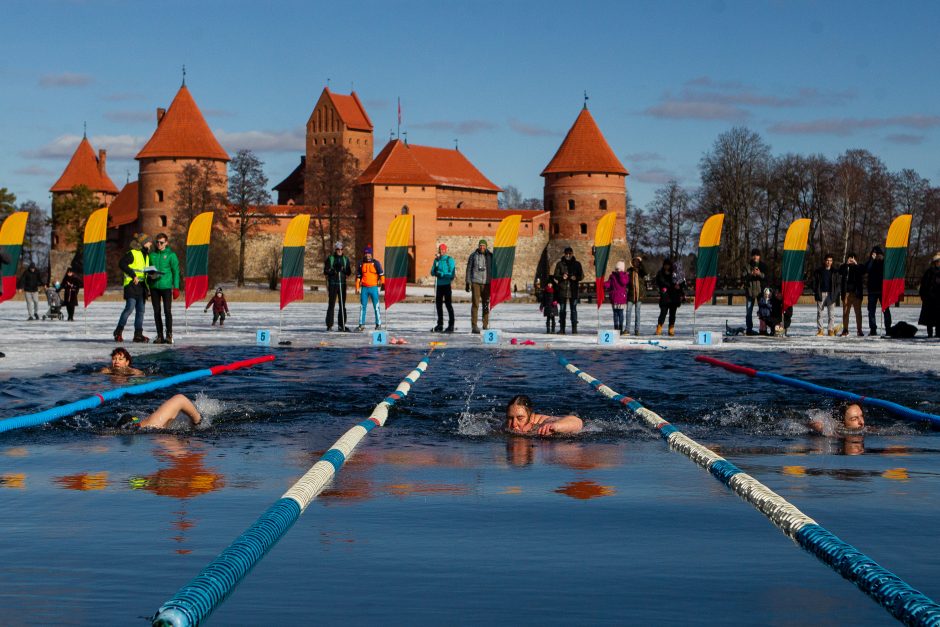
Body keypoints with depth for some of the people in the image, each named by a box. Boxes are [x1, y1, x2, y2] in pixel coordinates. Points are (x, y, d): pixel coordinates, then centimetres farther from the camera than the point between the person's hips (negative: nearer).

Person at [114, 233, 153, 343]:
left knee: (140, 310, 6)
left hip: (141, 285, 8)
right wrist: (133, 275, -19)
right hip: (132, 285, -8)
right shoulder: (132, 254, -8)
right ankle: (118, 332, -4)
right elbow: (122, 263, -15)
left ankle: (138, 334, 9)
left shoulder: (146, 255, 18)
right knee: (130, 308, -13)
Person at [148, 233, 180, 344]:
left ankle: (169, 335, -4)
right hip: (154, 286, 4)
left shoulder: (171, 255, 0)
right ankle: (159, 336, 10)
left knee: (167, 310, -8)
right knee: (157, 311, 5)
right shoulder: (152, 255, 11)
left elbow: (176, 271, -1)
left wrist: (176, 288, -7)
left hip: (166, 286, -4)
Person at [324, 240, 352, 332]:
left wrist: (344, 270, -16)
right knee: (331, 304, -4)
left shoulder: (345, 259, 9)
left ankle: (341, 324, 12)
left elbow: (349, 272, 6)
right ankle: (329, 325, -2)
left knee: (342, 305, 6)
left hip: (342, 283, 3)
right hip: (332, 283, -3)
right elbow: (326, 271, -3)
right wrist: (334, 270, -20)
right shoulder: (330, 259, 1)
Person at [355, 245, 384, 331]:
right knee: (362, 306, 3)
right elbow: (358, 276, 14)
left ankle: (378, 324, 5)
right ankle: (361, 324, 9)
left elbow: (381, 274, 1)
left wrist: (382, 283, -9)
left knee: (376, 307, -2)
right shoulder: (361, 264, 9)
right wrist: (357, 288, 10)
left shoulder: (376, 263, 0)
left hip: (374, 288, -3)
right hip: (364, 288, 3)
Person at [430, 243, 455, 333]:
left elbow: (452, 274, -13)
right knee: (438, 305, 10)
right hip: (438, 285, 6)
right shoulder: (436, 260, 11)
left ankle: (451, 326, -1)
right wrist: (435, 272, -13)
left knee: (448, 304, -5)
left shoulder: (450, 260, -6)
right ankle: (440, 325, 20)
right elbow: (432, 272, 8)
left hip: (446, 285, -6)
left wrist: (441, 274, -22)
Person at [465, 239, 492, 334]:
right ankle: (474, 326, -9)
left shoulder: (490, 256, 6)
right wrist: (468, 283, 0)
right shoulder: (473, 256, 3)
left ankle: (485, 326, 12)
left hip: (486, 283, 2)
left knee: (486, 305, 4)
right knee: (475, 304, -8)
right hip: (475, 282, -2)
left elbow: (493, 270, 11)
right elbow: (469, 269, 6)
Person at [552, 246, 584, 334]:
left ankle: (574, 328, 3)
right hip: (562, 289, 0)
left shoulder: (577, 264, 7)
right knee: (562, 310, 3)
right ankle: (561, 329, 8)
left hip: (573, 290, 0)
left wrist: (576, 278, -15)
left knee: (573, 309, 0)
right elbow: (555, 276, 4)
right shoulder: (560, 264, 6)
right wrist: (561, 277, -18)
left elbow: (582, 276, 8)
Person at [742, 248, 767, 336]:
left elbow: (766, 277, -1)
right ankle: (749, 329, 7)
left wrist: (760, 274, -19)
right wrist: (752, 274, -23)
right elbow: (745, 277, -5)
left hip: (761, 290, 1)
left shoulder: (763, 265, 7)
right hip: (750, 290, -1)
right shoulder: (748, 265, 3)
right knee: (749, 311, 2)